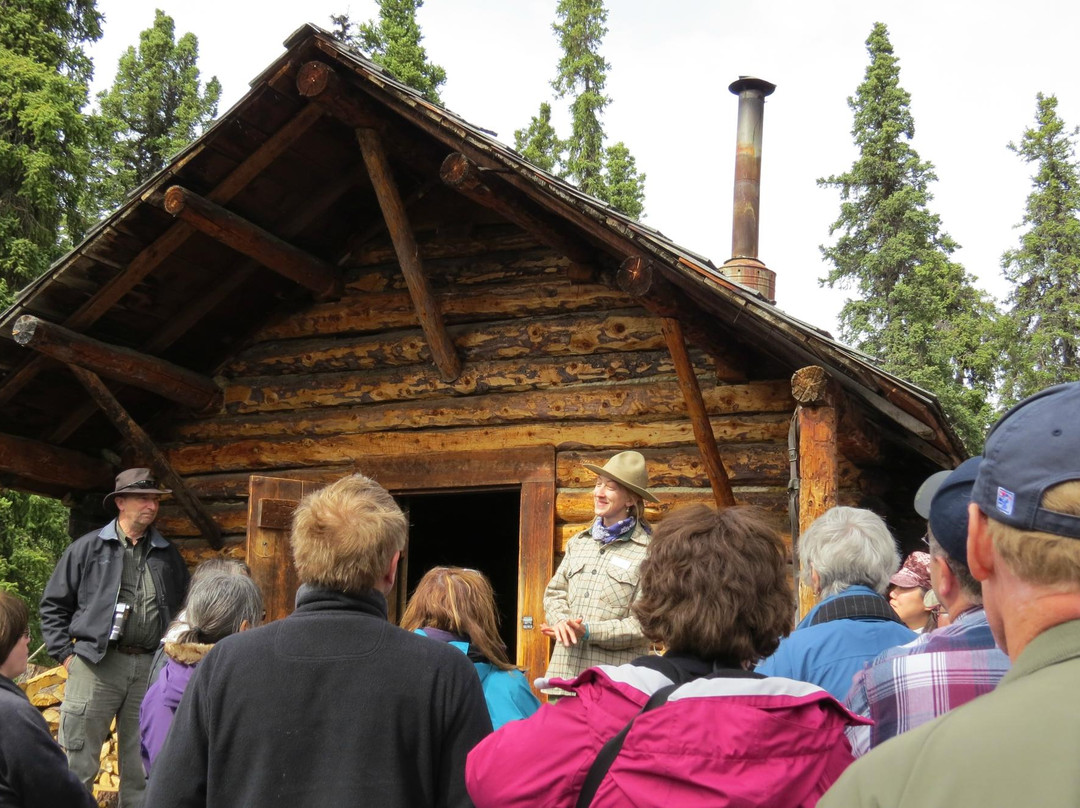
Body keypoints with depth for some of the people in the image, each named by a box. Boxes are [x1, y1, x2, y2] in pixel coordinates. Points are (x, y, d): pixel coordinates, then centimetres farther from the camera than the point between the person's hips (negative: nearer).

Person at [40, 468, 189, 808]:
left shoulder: (168, 556, 15)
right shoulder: (88, 548, 5)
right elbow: (53, 605, 7)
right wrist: (66, 653, -1)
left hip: (149, 667, 3)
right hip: (96, 664, -3)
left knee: (142, 772, 8)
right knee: (78, 767, -4)